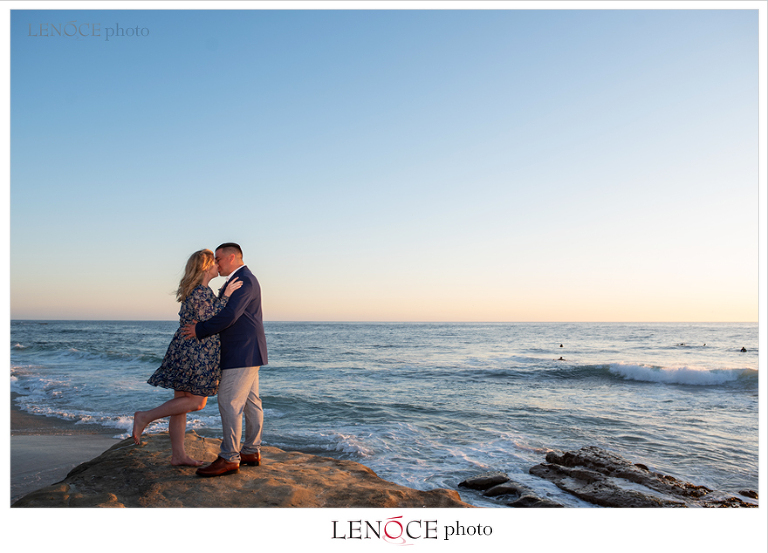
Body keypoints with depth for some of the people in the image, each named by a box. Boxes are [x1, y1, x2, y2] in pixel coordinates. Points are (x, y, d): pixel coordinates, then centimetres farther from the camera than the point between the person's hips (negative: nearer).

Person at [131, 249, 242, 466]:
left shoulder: (195, 290, 14)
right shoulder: (201, 292, -17)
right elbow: (208, 322, -22)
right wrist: (226, 296, -21)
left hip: (185, 350, 10)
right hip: (195, 353, -10)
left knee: (182, 402, 11)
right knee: (196, 402, 0)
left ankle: (178, 454, 17)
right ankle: (145, 417, 3)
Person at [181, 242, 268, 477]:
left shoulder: (244, 280, -15)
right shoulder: (241, 280, 18)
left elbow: (229, 316, -24)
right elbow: (229, 314, 21)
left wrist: (200, 330, -15)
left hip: (243, 353, -11)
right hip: (245, 353, 11)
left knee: (230, 403, -9)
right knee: (250, 402, 12)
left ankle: (229, 458, -4)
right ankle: (251, 452, 18)